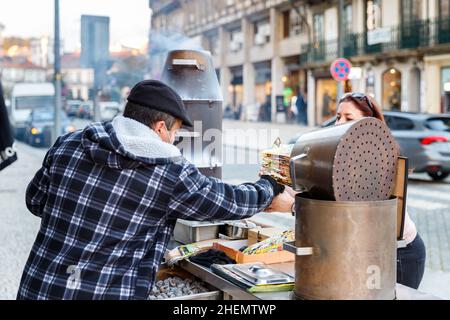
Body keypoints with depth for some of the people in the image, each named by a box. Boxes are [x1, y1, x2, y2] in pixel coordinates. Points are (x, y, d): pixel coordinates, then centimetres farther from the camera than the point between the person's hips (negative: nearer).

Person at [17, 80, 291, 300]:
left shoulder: (68, 145, 1)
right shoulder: (173, 176, -9)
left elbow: (36, 201, 14)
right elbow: (233, 202, 3)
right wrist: (271, 187, 21)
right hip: (110, 293, -5)